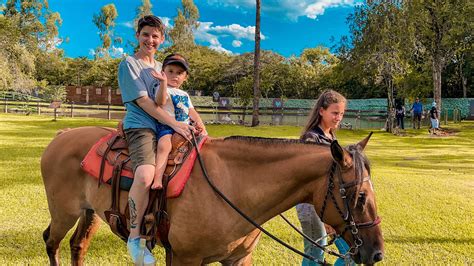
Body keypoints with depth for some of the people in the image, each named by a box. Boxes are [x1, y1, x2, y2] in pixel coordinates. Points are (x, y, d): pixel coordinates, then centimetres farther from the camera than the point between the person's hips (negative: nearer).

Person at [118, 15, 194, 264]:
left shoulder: (161, 68, 24)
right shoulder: (129, 63, 2)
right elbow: (143, 101, -9)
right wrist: (174, 124, -17)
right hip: (140, 127, -8)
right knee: (145, 175, -35)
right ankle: (134, 237, -19)